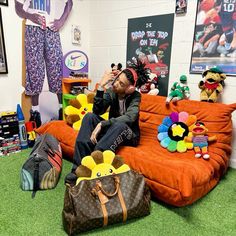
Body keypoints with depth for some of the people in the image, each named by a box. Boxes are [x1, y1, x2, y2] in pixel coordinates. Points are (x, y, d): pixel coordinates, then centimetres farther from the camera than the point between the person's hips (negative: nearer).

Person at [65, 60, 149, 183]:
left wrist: (101, 124, -40)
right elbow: (97, 111, -18)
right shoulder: (111, 91, -5)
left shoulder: (135, 96, -15)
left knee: (120, 125, -38)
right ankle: (79, 167, -30)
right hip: (112, 130, 4)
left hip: (129, 135, -4)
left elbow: (129, 118, -34)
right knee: (89, 116, -21)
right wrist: (101, 86, -27)